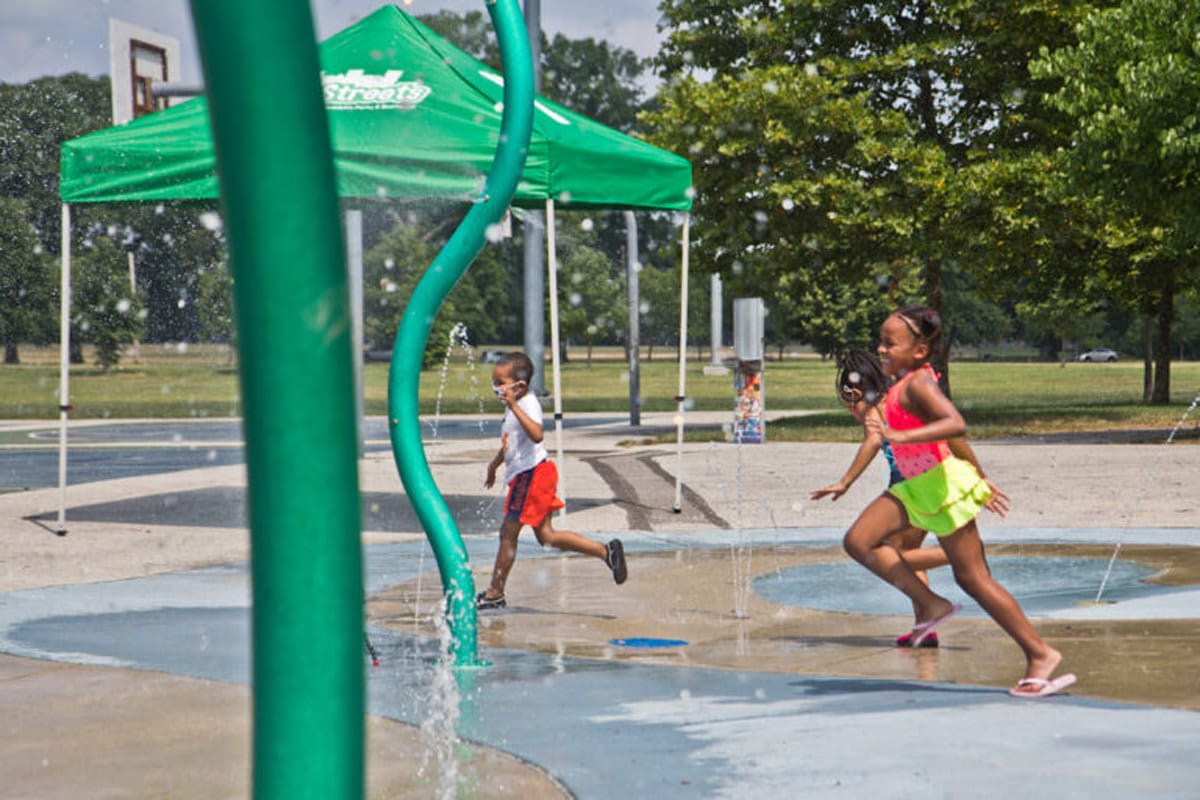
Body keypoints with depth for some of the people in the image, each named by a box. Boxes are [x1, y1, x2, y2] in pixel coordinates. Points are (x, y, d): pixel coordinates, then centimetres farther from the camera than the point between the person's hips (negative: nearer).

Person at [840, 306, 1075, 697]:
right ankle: (930, 605, 4)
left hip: (942, 483, -9)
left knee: (972, 577, -4)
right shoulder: (905, 382, 9)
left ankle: (1040, 653, 5)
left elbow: (956, 424, -36)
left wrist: (899, 436, -44)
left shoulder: (918, 383, -19)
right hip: (915, 487, 9)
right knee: (859, 541, -2)